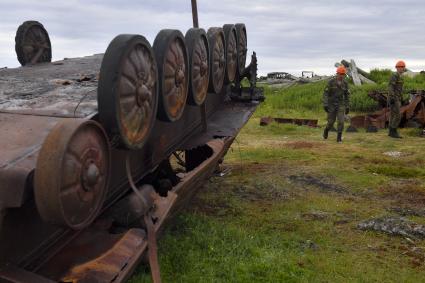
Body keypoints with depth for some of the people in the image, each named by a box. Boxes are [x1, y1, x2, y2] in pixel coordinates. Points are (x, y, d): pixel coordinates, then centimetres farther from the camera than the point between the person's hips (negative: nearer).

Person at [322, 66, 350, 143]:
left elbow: (347, 95, 8)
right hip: (331, 104, -2)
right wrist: (325, 105, -19)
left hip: (340, 105, 2)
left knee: (341, 121, -13)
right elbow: (326, 93, -11)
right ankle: (326, 130, 38)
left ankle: (339, 138, -2)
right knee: (331, 122, 4)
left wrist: (347, 107, 5)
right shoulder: (331, 82, -11)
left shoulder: (345, 83, 0)